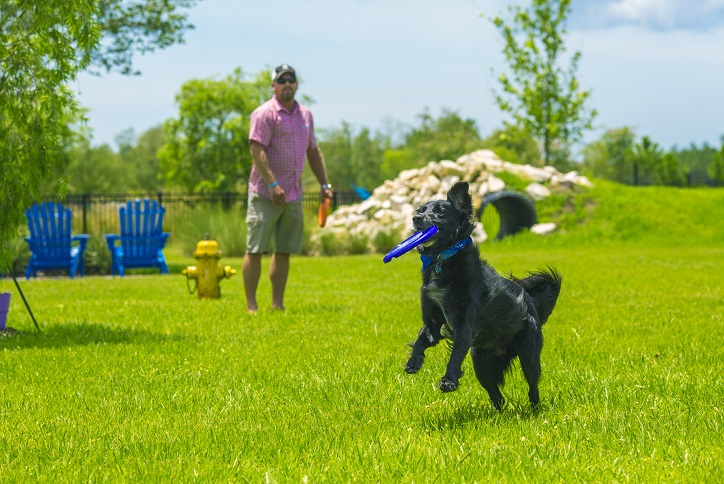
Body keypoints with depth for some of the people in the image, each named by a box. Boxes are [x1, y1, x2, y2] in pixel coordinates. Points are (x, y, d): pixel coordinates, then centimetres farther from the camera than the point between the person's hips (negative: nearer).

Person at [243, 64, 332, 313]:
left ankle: (278, 304, 13)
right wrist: (272, 184, -23)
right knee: (255, 250, -5)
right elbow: (257, 150, -16)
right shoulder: (264, 114, -8)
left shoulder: (306, 115, 14)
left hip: (294, 195, 7)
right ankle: (251, 306, -3)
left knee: (284, 251, 8)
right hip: (265, 194, -7)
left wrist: (324, 184, 17)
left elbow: (313, 151, 23)